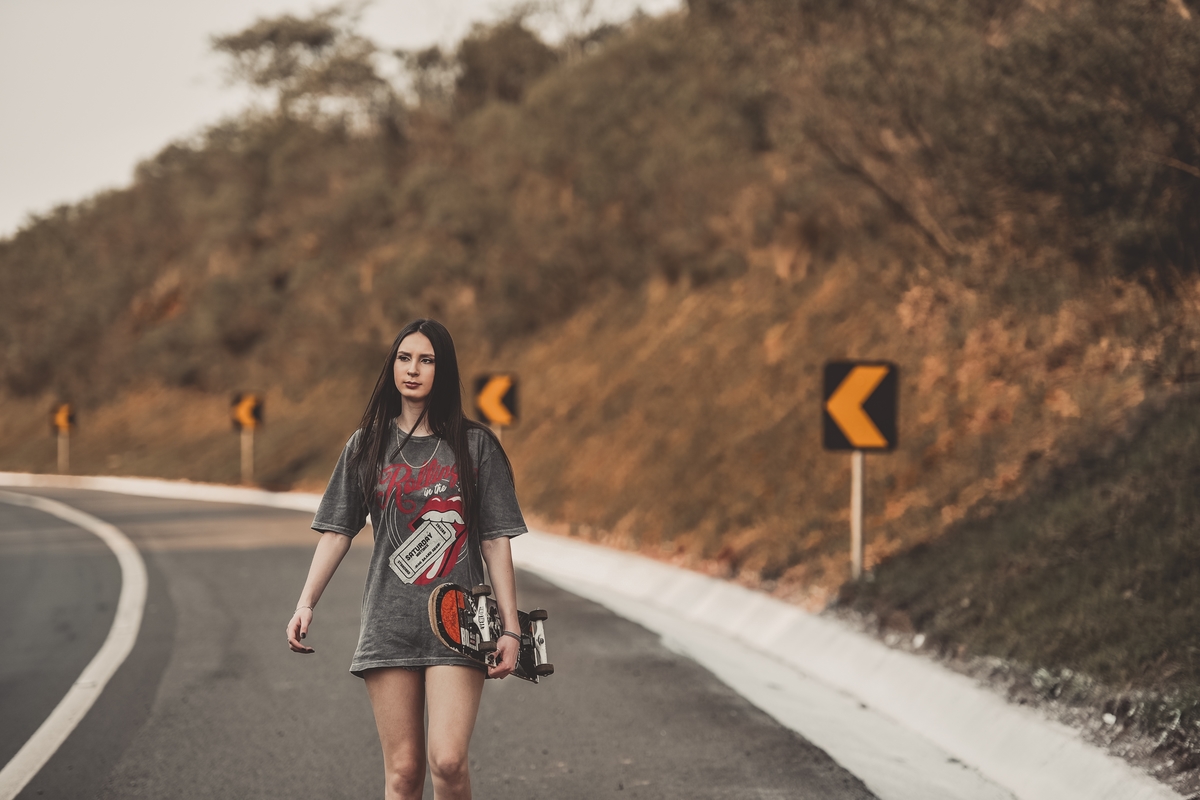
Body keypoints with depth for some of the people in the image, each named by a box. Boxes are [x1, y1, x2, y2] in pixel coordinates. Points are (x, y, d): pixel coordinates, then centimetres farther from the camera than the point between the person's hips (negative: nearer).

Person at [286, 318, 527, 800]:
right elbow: (337, 531, 8)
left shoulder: (474, 445, 5)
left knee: (447, 760, -16)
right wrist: (305, 605, -5)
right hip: (389, 623, 2)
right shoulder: (367, 446, 10)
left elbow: (495, 541, 3)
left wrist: (511, 629, -3)